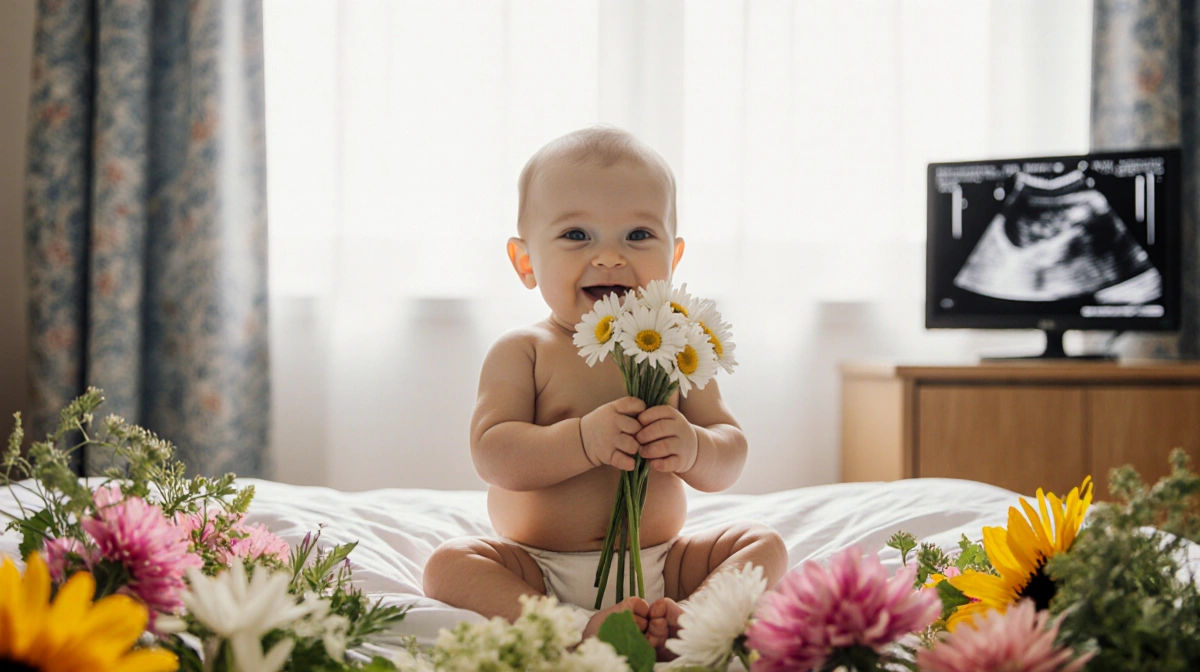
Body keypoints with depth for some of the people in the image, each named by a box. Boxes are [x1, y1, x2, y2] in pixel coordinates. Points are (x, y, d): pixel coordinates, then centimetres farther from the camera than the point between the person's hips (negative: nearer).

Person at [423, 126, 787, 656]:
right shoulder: (522, 353, -4)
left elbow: (728, 461, 0)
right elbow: (492, 455, -17)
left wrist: (692, 449, -25)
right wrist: (583, 440, -32)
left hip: (657, 565, 3)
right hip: (539, 569, -2)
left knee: (763, 544, -13)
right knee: (448, 565, -25)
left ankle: (686, 623, -38)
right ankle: (579, 634, -41)